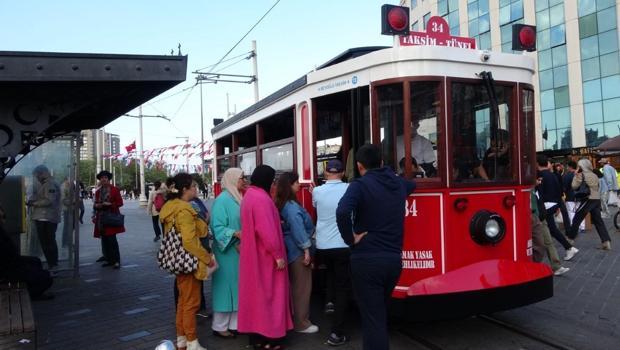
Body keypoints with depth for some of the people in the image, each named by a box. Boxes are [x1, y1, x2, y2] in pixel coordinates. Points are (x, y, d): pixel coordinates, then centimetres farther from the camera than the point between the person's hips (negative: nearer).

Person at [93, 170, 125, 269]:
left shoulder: (114, 189, -2)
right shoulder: (98, 191, 14)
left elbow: (120, 203, -3)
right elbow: (96, 204, 24)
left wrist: (110, 204, -17)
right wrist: (97, 205, 1)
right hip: (101, 218, 6)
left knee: (112, 239, -10)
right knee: (104, 240, 7)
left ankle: (116, 261, -5)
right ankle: (108, 259, 15)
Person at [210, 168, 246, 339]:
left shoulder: (238, 198, 12)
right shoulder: (222, 200, -14)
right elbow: (217, 227, -19)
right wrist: (235, 233, -30)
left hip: (240, 251, 9)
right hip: (227, 252, -8)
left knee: (238, 286, 13)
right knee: (226, 286, -1)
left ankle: (234, 323, 23)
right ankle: (219, 326, 12)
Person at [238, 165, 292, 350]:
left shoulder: (249, 195, 10)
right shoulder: (261, 198, -22)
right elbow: (267, 230, -26)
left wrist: (276, 222, 12)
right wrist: (277, 255, -21)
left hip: (254, 253, 10)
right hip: (265, 255, -10)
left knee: (256, 291, 15)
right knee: (267, 292, 0)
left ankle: (256, 334, 25)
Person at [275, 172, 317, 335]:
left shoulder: (281, 204, 10)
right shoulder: (292, 206, -19)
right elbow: (298, 230, -24)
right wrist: (306, 249, -20)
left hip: (290, 250, 10)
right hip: (298, 250, -10)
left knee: (294, 286, 17)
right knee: (302, 287, -1)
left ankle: (294, 318, 27)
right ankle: (301, 323, 6)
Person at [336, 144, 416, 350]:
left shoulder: (360, 185, -11)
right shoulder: (398, 183, 10)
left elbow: (342, 212, -30)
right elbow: (412, 185, 36)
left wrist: (350, 239, -16)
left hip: (367, 260, -6)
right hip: (394, 259, 6)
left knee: (372, 319, 1)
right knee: (380, 313, 24)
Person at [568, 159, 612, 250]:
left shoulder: (581, 174, -6)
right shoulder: (594, 175, 15)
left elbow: (574, 186, -8)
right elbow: (596, 186, 21)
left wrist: (575, 175, 2)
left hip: (589, 200, -7)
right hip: (597, 199, 7)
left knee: (577, 219, 5)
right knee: (598, 221, 8)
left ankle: (570, 238, 13)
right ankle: (606, 241, 2)